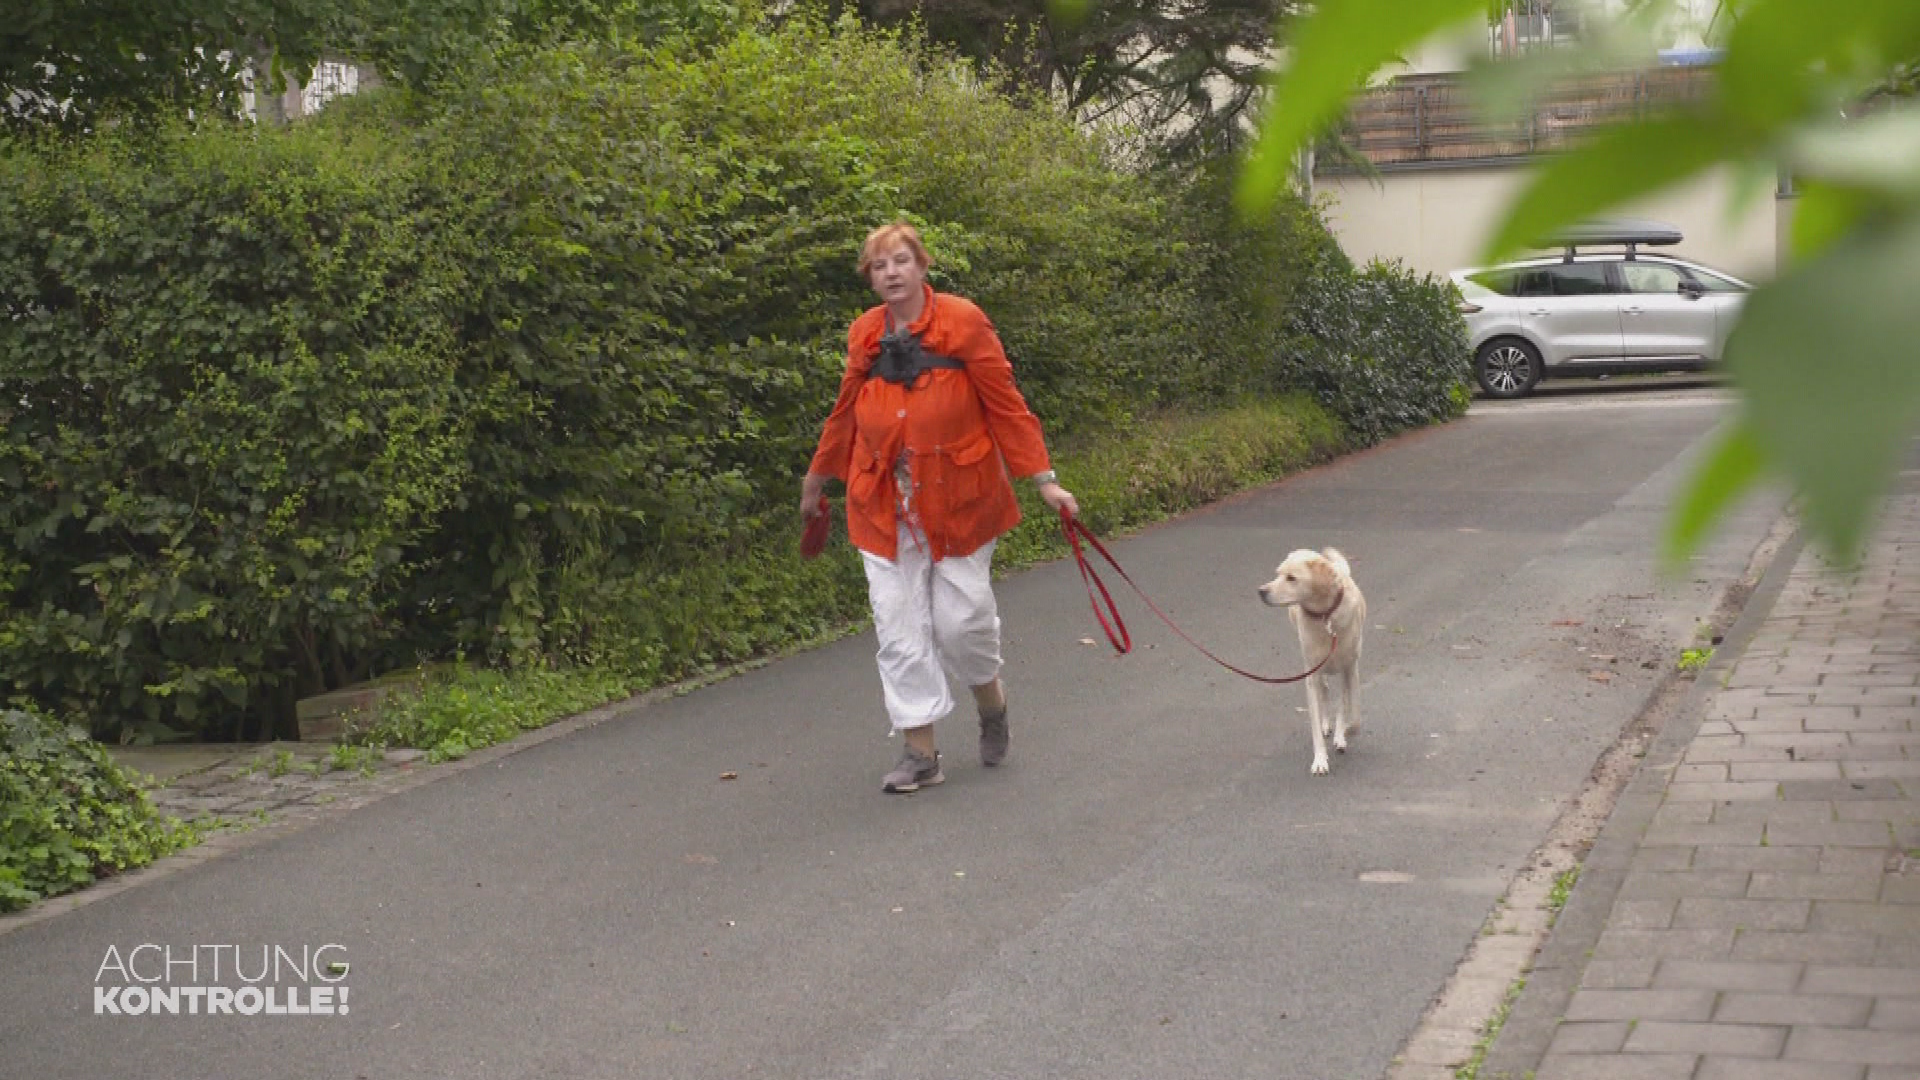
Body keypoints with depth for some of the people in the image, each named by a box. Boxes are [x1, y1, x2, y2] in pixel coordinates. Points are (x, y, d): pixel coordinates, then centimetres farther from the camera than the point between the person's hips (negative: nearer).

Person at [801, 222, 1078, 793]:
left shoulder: (963, 321, -6)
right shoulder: (864, 335, 4)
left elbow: (1005, 403, -4)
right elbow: (845, 415, 17)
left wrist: (1043, 478, -8)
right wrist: (816, 481, 26)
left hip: (958, 497, -3)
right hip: (886, 503, 3)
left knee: (961, 617, -2)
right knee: (899, 627, 0)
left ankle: (991, 702, 31)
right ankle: (920, 751, 10)